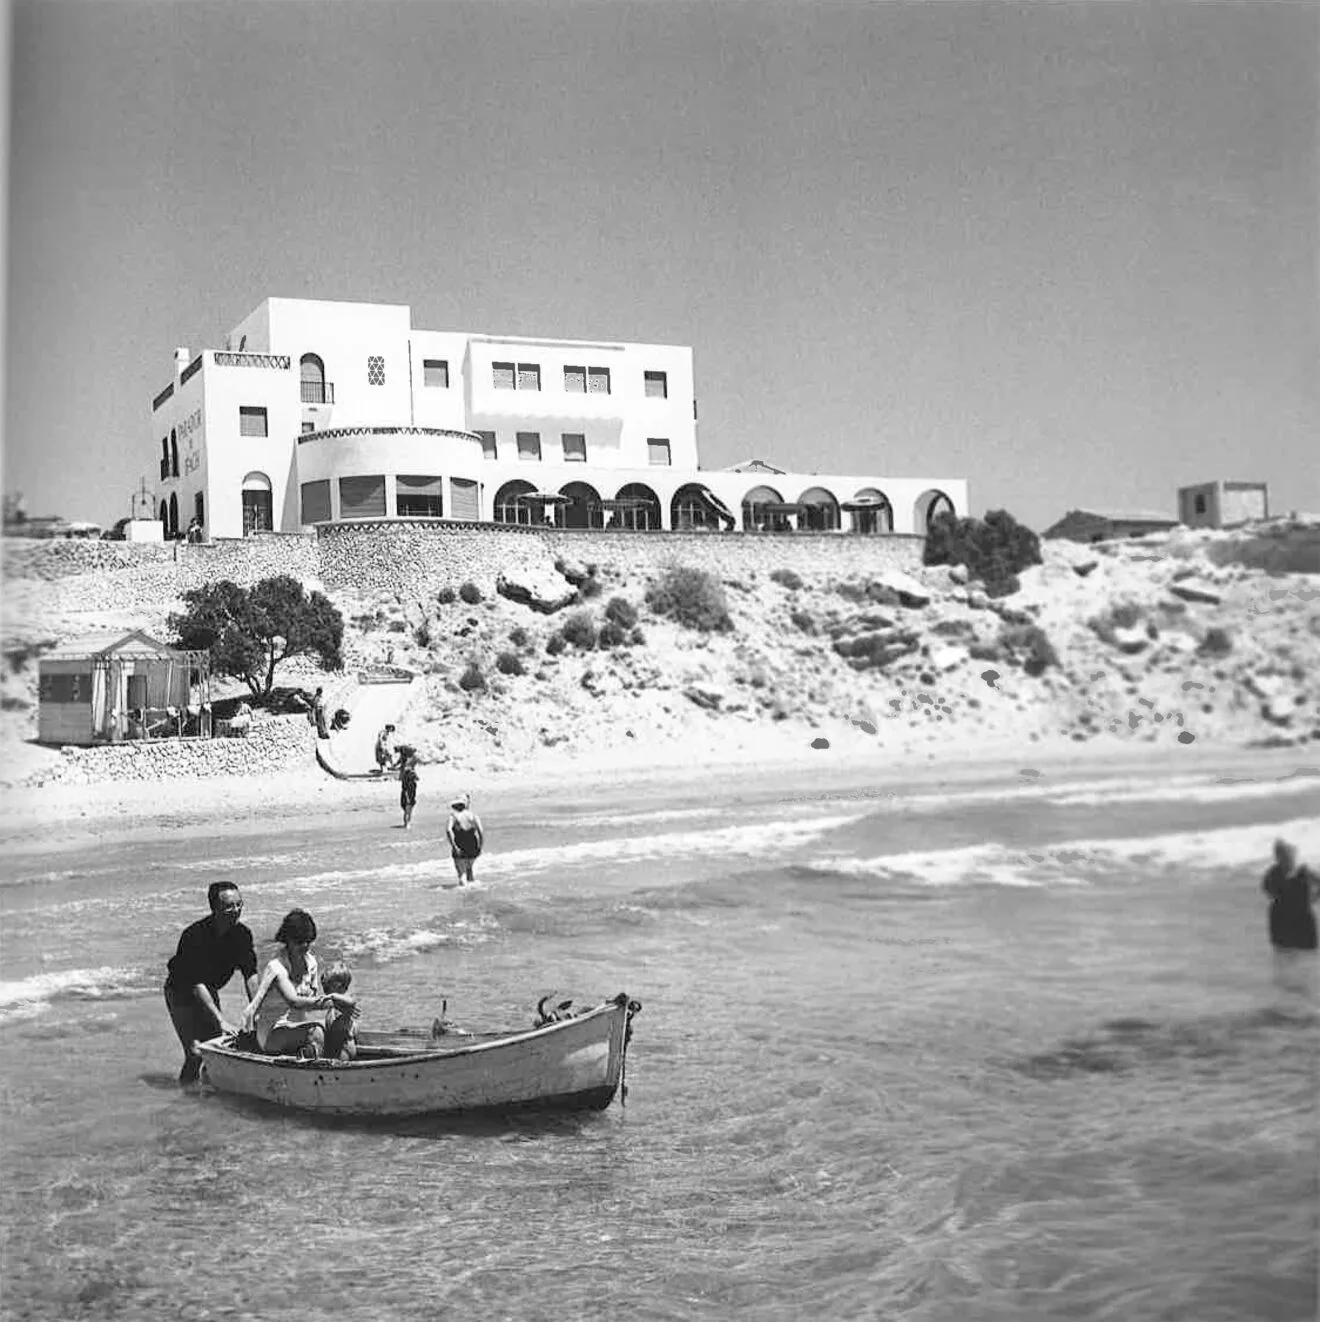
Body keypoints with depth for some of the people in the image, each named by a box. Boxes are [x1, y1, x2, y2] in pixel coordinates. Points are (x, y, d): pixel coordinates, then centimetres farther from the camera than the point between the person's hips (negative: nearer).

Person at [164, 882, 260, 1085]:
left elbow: (250, 975, -11)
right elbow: (196, 985, -32)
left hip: (209, 991, 6)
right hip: (181, 992, -6)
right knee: (196, 1053, -15)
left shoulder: (241, 934, -13)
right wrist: (221, 1020, -36)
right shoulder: (194, 935, -31)